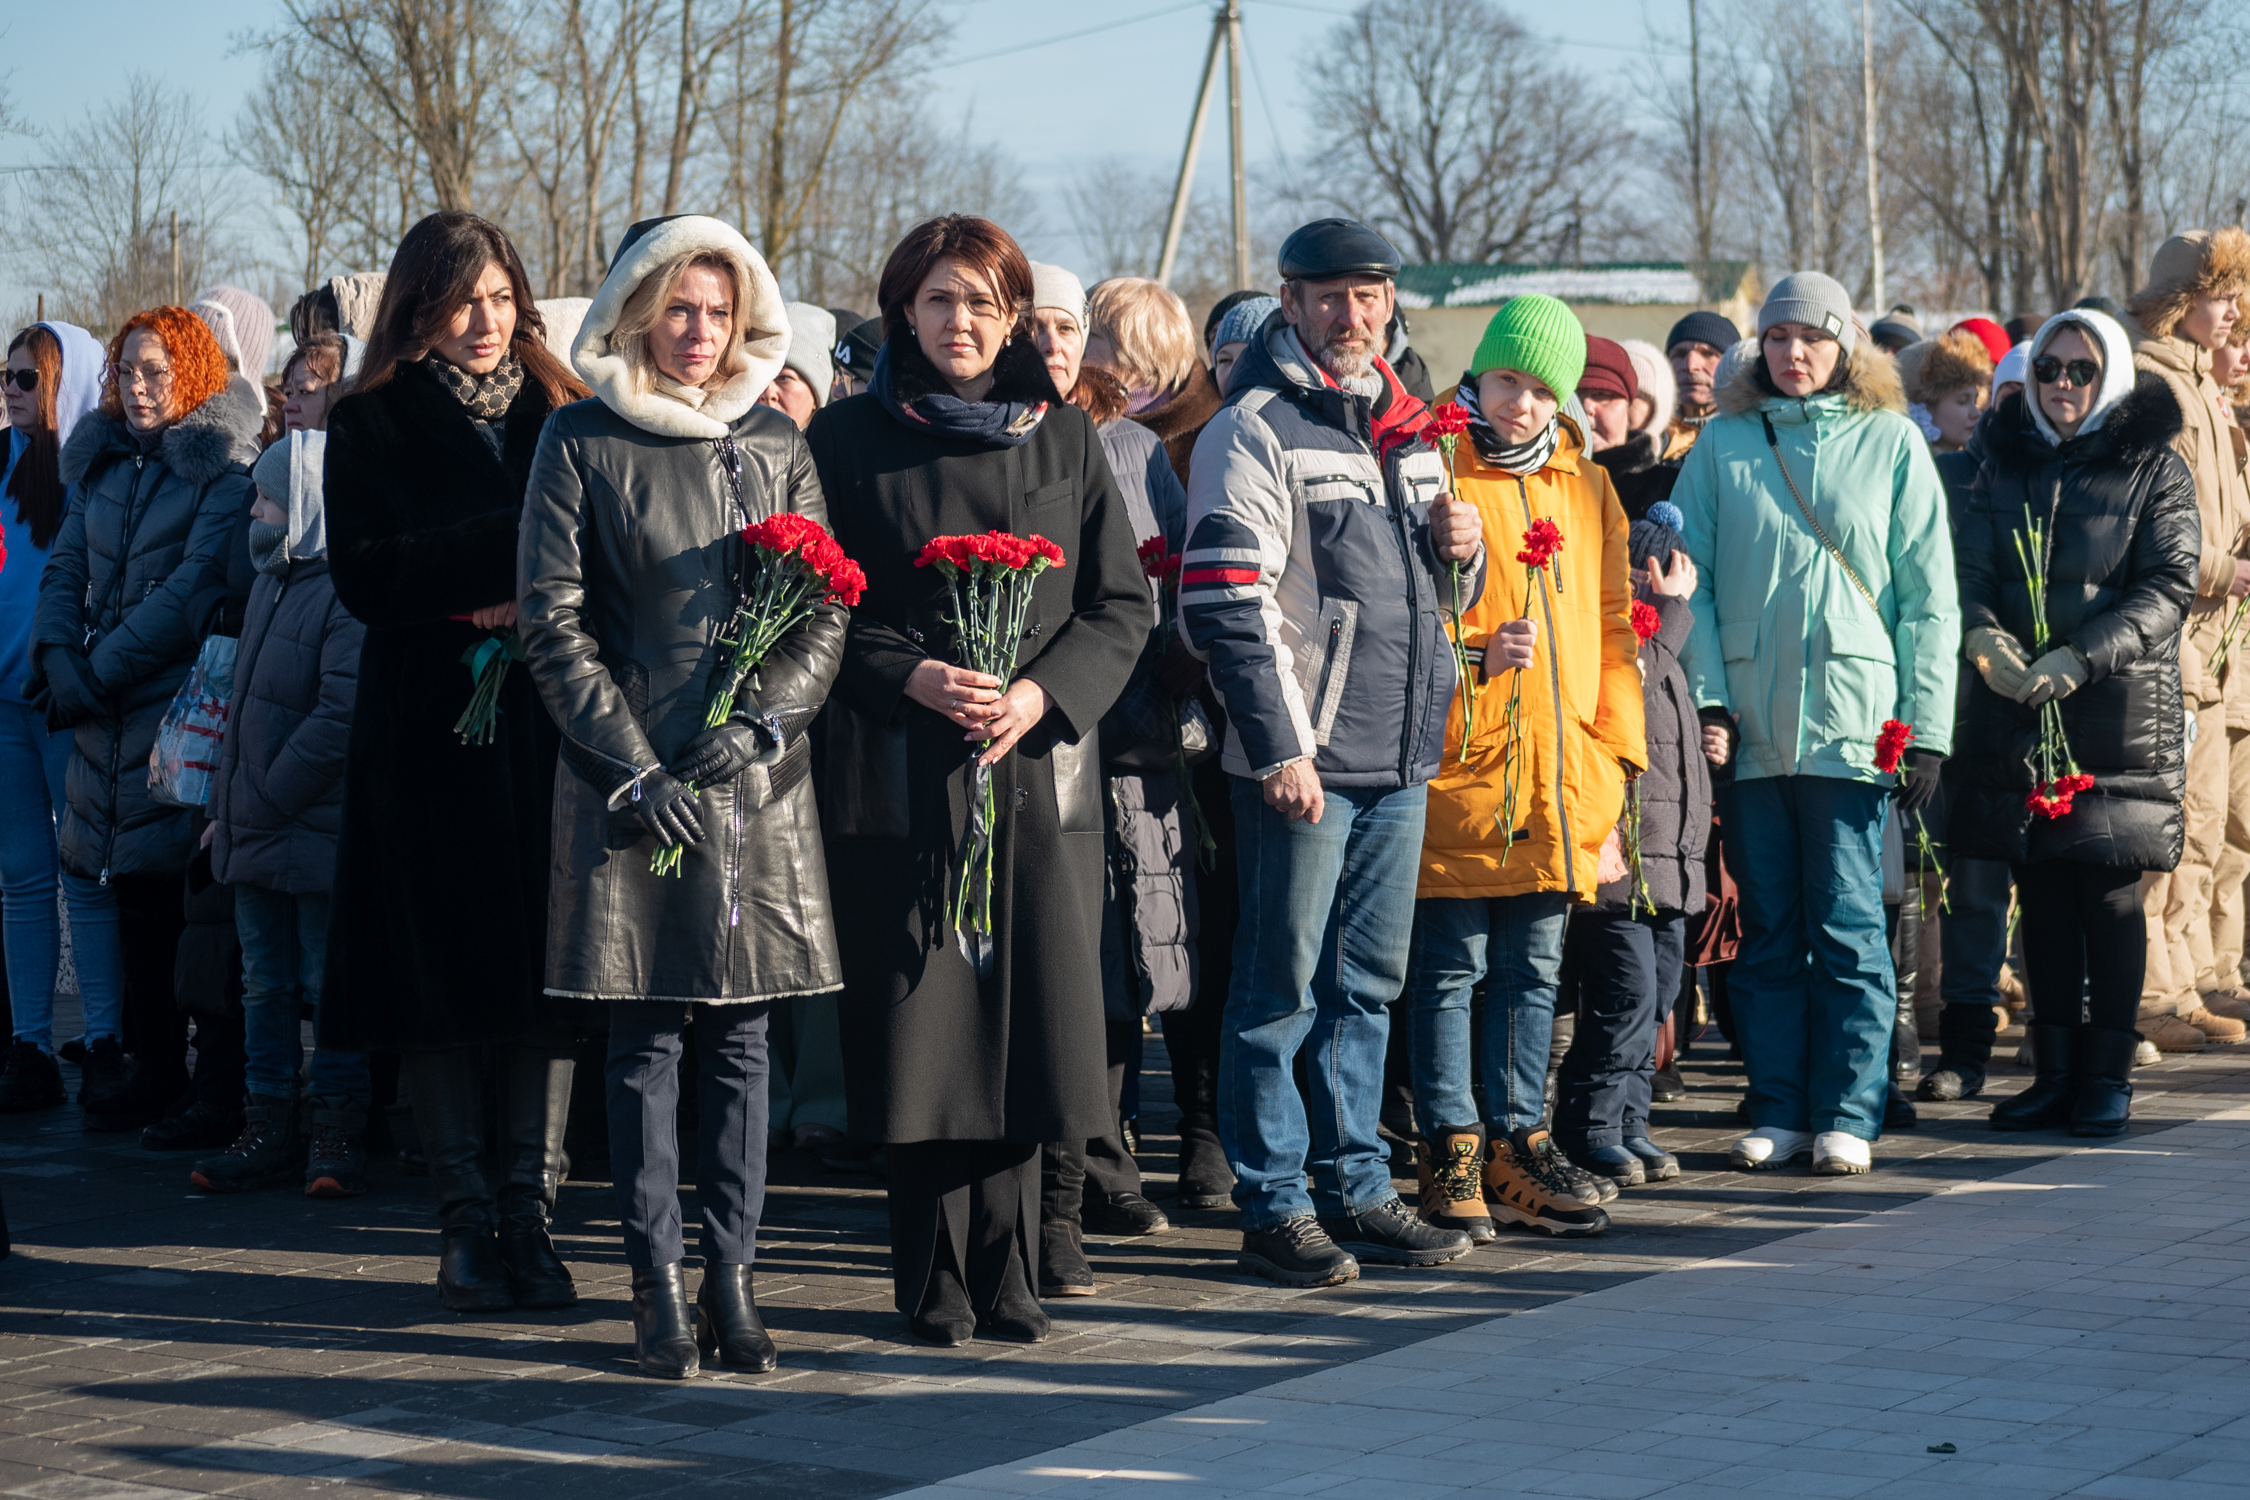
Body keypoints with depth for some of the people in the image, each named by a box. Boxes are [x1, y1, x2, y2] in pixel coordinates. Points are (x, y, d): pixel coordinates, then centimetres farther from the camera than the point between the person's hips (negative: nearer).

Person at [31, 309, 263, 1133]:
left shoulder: (223, 471, -6)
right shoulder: (103, 462, 16)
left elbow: (189, 592, -13)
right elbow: (65, 569, 12)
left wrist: (98, 672, -13)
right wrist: (59, 659, -6)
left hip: (177, 702, -6)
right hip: (106, 713, 6)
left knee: (163, 889, -6)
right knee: (132, 888, 7)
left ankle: (161, 1073, 1)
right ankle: (145, 1057, 13)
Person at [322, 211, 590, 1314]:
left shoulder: (564, 415, 11)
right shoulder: (370, 425, 4)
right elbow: (362, 576, -8)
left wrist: (536, 606, -13)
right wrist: (507, 543, -15)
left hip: (547, 723, 2)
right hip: (428, 730, -2)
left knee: (547, 967, -2)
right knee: (441, 971, -1)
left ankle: (528, 1212, 2)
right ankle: (464, 1219, 6)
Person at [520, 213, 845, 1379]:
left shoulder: (776, 442, 11)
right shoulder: (582, 442, 3)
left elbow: (827, 614, 9)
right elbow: (553, 624, -1)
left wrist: (760, 722, -7)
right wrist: (635, 768, -9)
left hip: (758, 777, 3)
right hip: (629, 777, -2)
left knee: (741, 1031, 3)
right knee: (645, 1033, -1)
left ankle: (732, 1277, 7)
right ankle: (659, 1283, 4)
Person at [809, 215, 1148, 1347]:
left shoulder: (1064, 440, 11)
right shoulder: (847, 441, 5)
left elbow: (1121, 606, 8)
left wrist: (1043, 694, -8)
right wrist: (911, 678, -14)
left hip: (1041, 773, 2)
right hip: (901, 775, -2)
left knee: (1026, 1026, 0)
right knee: (921, 1028, -3)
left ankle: (1004, 1275, 11)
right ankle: (937, 1285, 7)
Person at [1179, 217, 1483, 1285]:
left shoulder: (1406, 428, 17)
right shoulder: (1253, 431, -7)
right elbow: (1226, 603, -14)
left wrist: (1461, 550, 4)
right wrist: (1278, 746, -19)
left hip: (1403, 755, 7)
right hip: (1302, 757, -7)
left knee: (1367, 985, 12)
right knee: (1283, 987, -2)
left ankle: (1356, 1190, 20)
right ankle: (1274, 1210, 3)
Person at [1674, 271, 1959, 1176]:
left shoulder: (1890, 442, 4)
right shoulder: (1723, 445, 9)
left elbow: (1928, 596, 2)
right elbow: (1690, 579, 7)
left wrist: (1927, 727, -4)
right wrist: (1708, 694, -6)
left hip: (1852, 719, -2)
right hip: (1750, 725, 2)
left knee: (1848, 927, -2)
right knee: (1766, 930, 6)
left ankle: (1848, 1117, 4)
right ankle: (1777, 1112, 13)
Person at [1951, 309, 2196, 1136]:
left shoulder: (2154, 469, 1)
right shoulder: (2004, 462, 12)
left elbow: (2167, 588, -7)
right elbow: (1971, 570, 7)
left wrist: (2077, 660, -18)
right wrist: (1987, 639, -15)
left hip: (2122, 710, -3)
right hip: (2015, 716, 3)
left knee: (2110, 896, -2)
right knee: (2042, 895, 6)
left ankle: (2107, 1075, 6)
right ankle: (2055, 1071, 13)